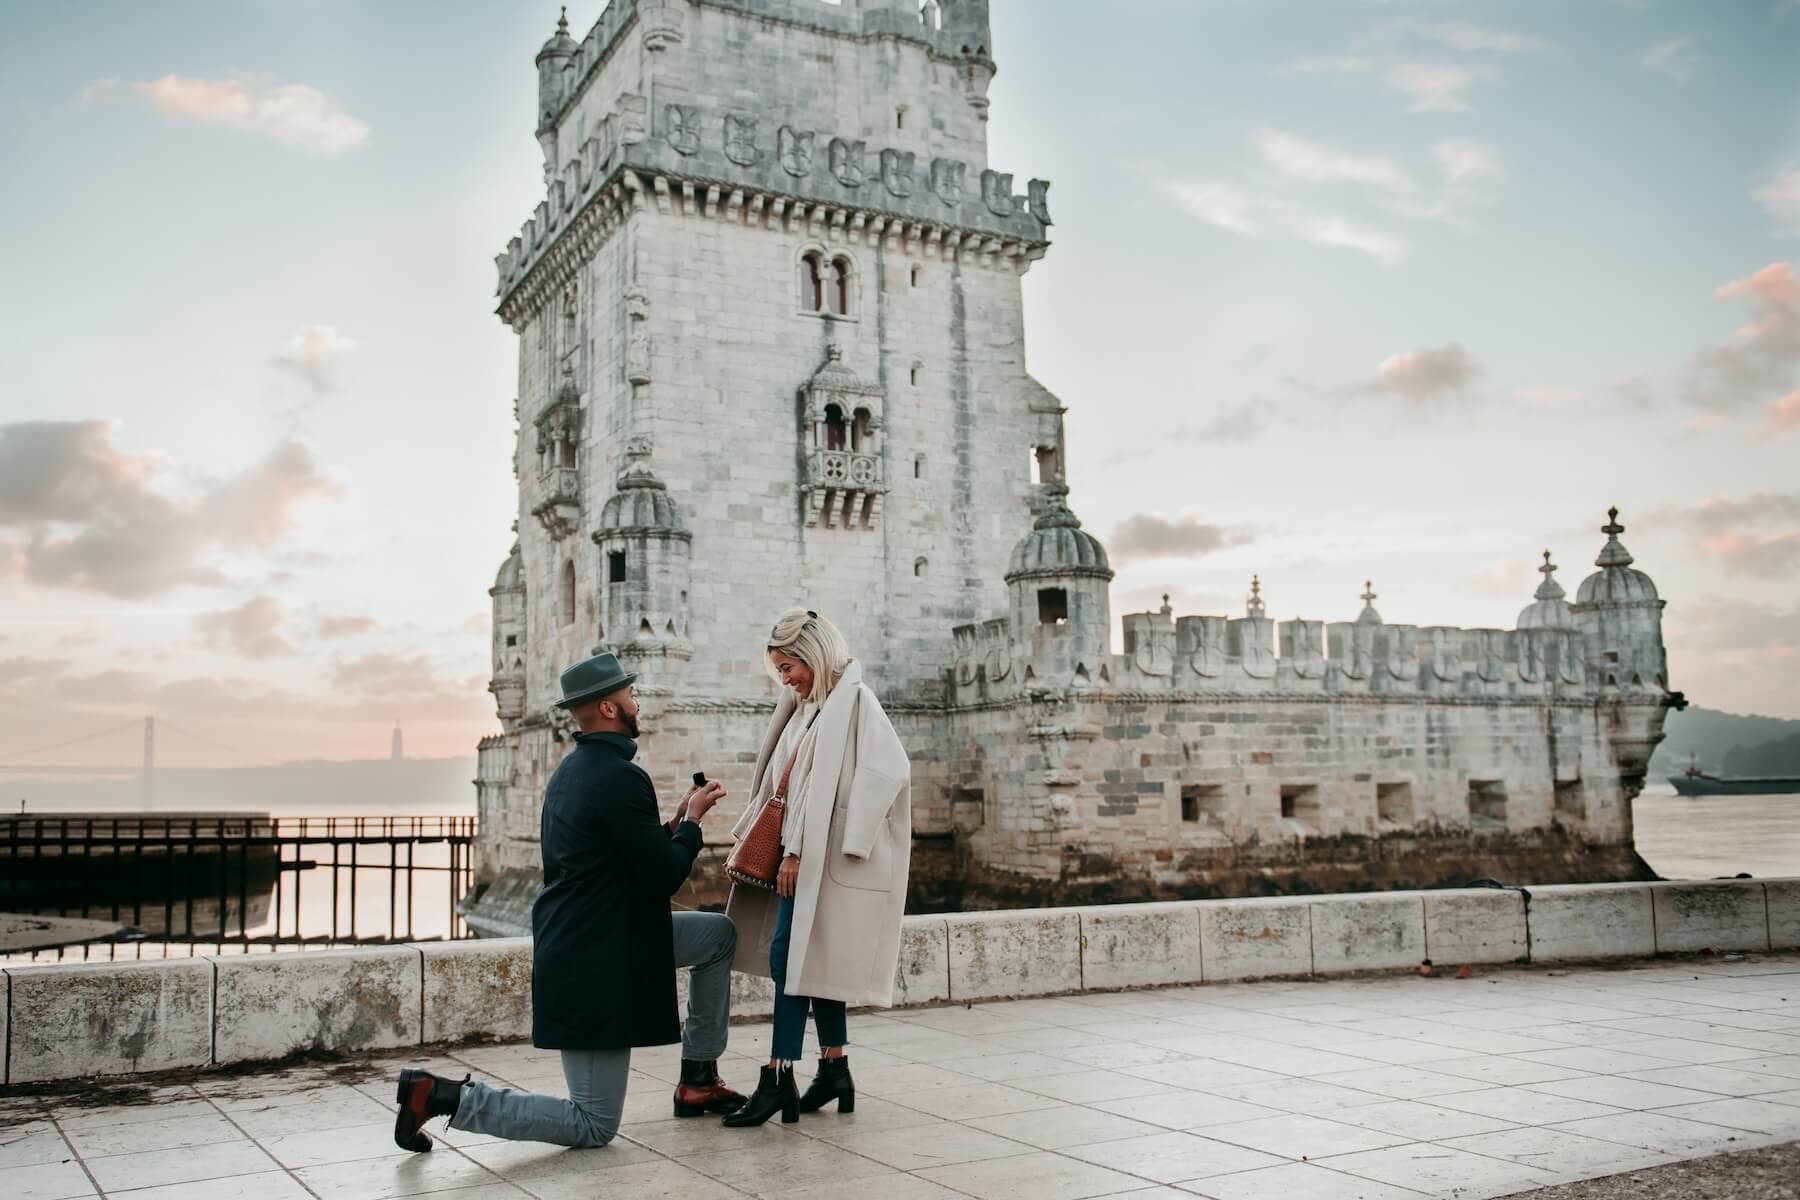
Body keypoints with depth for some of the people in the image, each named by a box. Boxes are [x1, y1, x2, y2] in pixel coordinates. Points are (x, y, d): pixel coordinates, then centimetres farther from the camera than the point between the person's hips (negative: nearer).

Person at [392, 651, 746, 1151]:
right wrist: (692, 820, -3)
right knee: (594, 1125, 0)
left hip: (584, 938, 10)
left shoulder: (572, 770, 9)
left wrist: (675, 823, 11)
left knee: (720, 933, 19)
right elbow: (664, 877, -17)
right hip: (595, 963, -10)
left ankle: (698, 1079, 23)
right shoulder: (621, 778, -21)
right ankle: (444, 1095, -2)